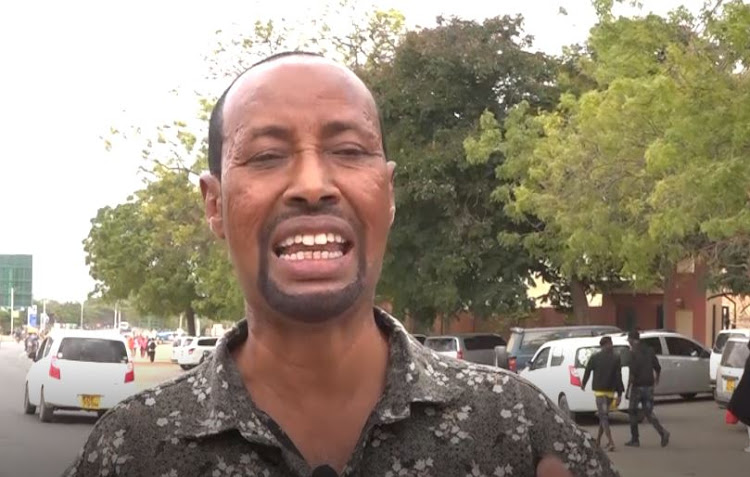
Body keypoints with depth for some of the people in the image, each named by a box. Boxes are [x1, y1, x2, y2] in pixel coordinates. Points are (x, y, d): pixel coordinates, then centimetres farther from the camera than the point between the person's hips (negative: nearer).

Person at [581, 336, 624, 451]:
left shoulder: (595, 358, -4)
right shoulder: (616, 359, -4)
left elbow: (587, 371, 4)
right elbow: (618, 377, -7)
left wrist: (583, 384, 23)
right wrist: (619, 394, -6)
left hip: (599, 390, -2)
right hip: (610, 390, 2)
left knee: (603, 416, -5)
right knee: (604, 415, 18)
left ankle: (611, 442, -20)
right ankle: (598, 440, 27)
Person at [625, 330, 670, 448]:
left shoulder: (634, 353, -13)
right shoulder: (649, 350, 7)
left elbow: (632, 373, -20)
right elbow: (658, 368, 12)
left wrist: (628, 389, -16)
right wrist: (656, 380, 31)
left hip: (638, 386, -6)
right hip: (649, 386, 6)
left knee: (633, 412, 9)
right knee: (648, 412, 8)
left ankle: (635, 440, 13)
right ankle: (663, 432, -14)